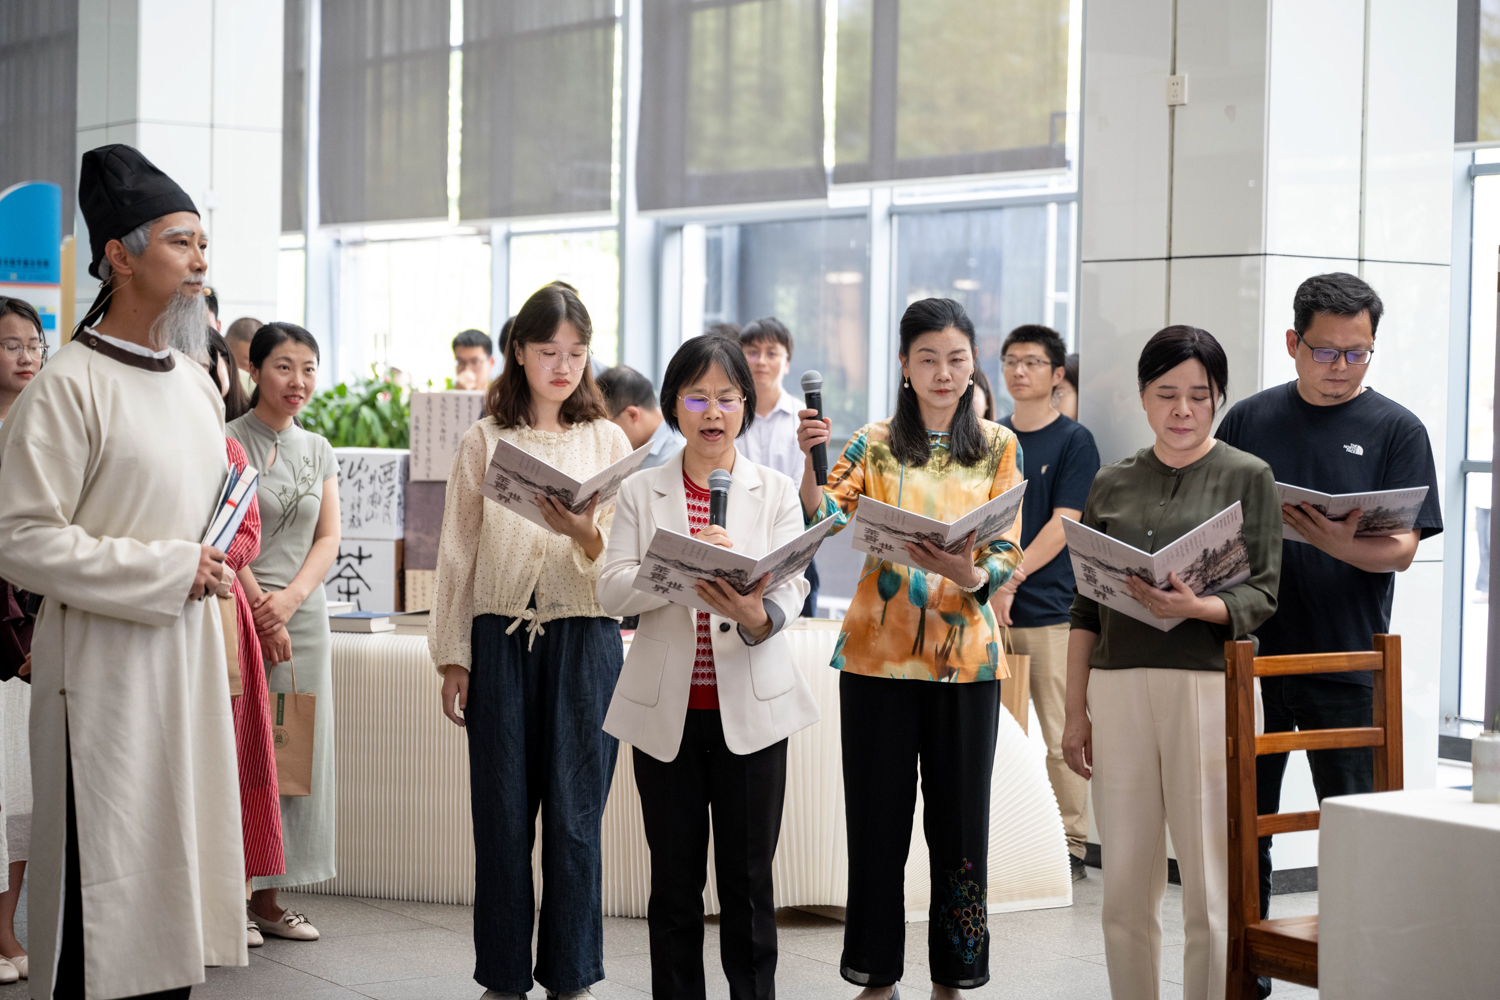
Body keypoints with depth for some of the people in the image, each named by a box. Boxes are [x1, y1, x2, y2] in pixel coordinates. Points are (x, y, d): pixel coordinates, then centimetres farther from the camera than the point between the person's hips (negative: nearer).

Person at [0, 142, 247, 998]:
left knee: (175, 869, 10)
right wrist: (168, 572, -16)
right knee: (104, 902, -5)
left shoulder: (197, 386, 13)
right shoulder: (70, 387, -11)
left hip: (189, 660, 8)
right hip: (105, 669, -7)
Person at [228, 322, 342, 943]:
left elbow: (329, 538, 9)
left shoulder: (319, 451, 14)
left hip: (304, 613, 6)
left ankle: (267, 897, 10)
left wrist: (289, 599, -6)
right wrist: (260, 612, -13)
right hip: (238, 610, -5)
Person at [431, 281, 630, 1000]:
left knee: (575, 812, 0)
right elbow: (458, 554, 10)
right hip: (501, 638, 1)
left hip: (584, 638, -1)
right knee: (502, 811, 2)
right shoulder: (484, 443, 8)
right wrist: (452, 657, 6)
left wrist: (587, 538, -19)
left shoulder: (608, 442, 7)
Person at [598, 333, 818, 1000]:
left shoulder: (775, 491, 6)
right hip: (666, 711, 1)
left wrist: (756, 616, -30)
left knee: (748, 880, 4)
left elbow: (792, 587, -7)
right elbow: (611, 590, -5)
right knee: (674, 881, 7)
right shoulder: (641, 494, 7)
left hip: (750, 709, 0)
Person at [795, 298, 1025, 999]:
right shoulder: (873, 445, 5)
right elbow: (827, 520, -9)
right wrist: (808, 466, -28)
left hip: (965, 656, 1)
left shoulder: (999, 448, 7)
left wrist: (969, 572, -22)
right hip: (879, 652, 0)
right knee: (878, 817, 3)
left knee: (959, 820, 5)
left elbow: (1009, 554, -1)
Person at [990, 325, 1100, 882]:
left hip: (1049, 607, -4)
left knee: (1058, 734, -3)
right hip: (987, 608, 4)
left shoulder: (1074, 442, 1)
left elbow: (1063, 524, -7)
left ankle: (1070, 843, 4)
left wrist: (1011, 578, -15)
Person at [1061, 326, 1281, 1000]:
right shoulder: (1112, 484, 13)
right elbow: (1086, 606, 14)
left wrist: (1195, 607, -21)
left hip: (1211, 686, -3)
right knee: (1125, 888, 5)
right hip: (1118, 689, 3)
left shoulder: (1248, 478, 4)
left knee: (1210, 887, -4)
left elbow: (1262, 597, -2)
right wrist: (1076, 711, 9)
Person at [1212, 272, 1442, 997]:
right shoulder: (1250, 419, 9)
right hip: (1249, 655, 2)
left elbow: (1400, 550, -7)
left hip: (1346, 663, -2)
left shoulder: (1396, 430, 1)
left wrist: (1338, 543, -27)